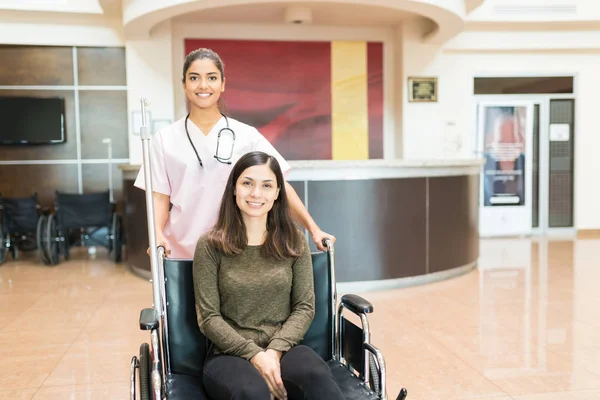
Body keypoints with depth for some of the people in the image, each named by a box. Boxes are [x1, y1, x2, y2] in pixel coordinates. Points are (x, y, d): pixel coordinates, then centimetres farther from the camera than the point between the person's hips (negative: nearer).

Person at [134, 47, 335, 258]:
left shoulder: (246, 136, 1)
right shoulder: (164, 139, 3)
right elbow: (160, 196, 2)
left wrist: (313, 229, -11)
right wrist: (158, 234, -16)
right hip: (182, 251, 1)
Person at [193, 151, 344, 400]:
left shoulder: (294, 242, 7)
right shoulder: (210, 245, 0)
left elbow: (305, 307, 3)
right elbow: (208, 318, -3)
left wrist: (275, 350, -12)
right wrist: (254, 354, -15)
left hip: (284, 349, 2)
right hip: (230, 354, -1)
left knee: (317, 377, -33)